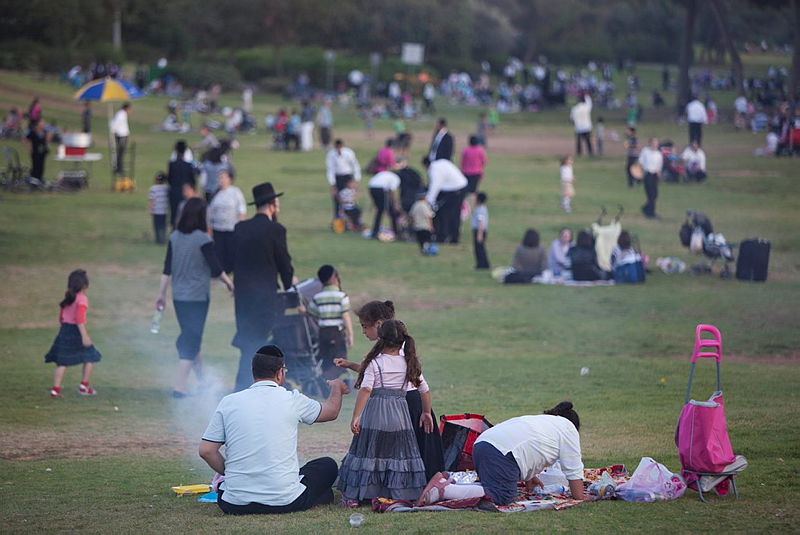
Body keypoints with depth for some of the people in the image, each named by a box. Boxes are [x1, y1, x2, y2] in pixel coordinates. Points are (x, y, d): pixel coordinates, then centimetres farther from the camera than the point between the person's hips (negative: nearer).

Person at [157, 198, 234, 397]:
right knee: (191, 339, -2)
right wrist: (230, 284, 6)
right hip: (197, 296, -6)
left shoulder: (174, 237, 2)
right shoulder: (203, 239, -15)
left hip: (179, 296, 6)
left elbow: (167, 269, 6)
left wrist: (161, 294, 12)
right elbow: (215, 268, -10)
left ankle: (201, 379, 29)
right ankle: (179, 387, -7)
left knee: (190, 337, 18)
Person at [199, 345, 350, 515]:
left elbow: (206, 450, -3)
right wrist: (336, 387, 39)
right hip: (284, 503, -2)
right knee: (328, 465, 22)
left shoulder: (228, 402, -1)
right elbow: (332, 411, 17)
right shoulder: (292, 400, -3)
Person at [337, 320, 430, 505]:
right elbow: (425, 390, 14)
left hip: (375, 413, -2)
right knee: (399, 453, 12)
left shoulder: (374, 363, -2)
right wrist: (426, 412, 28)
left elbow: (365, 389, -14)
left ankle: (352, 496, 7)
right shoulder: (410, 363, 8)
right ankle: (398, 493, 11)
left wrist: (356, 417, -16)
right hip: (400, 415, 2)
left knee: (368, 451, 5)